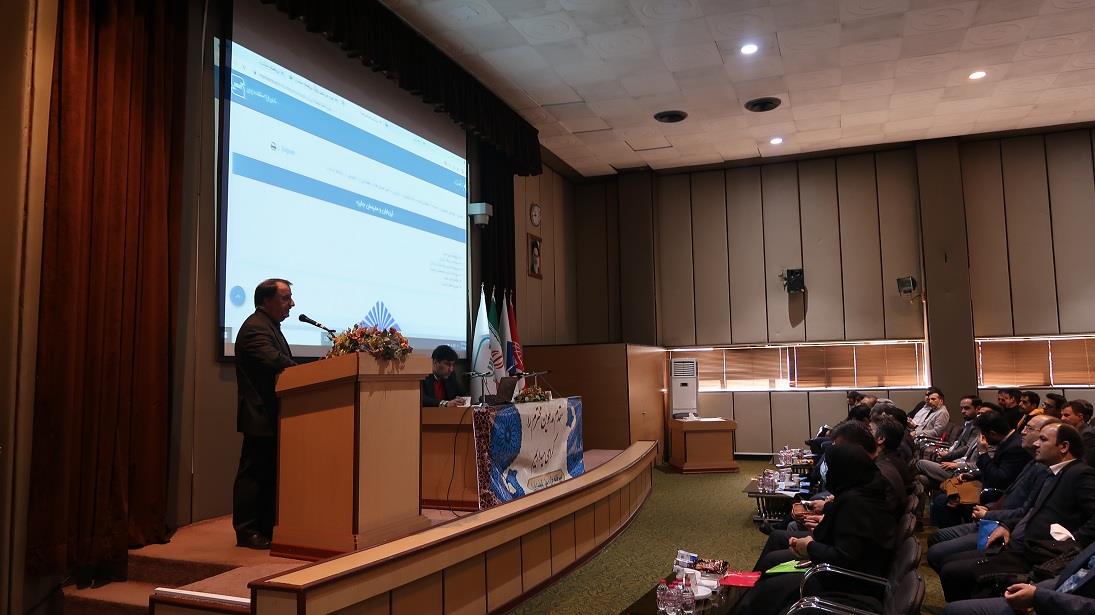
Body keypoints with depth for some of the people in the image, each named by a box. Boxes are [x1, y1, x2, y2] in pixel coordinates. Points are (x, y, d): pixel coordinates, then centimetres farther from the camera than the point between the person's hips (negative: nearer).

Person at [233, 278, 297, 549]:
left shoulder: (270, 327, 20)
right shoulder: (255, 328, -13)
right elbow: (276, 362, -26)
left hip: (272, 415, 10)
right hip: (261, 416, -10)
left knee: (270, 473, 13)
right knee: (254, 473, -2)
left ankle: (266, 527, 21)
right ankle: (247, 532, 6)